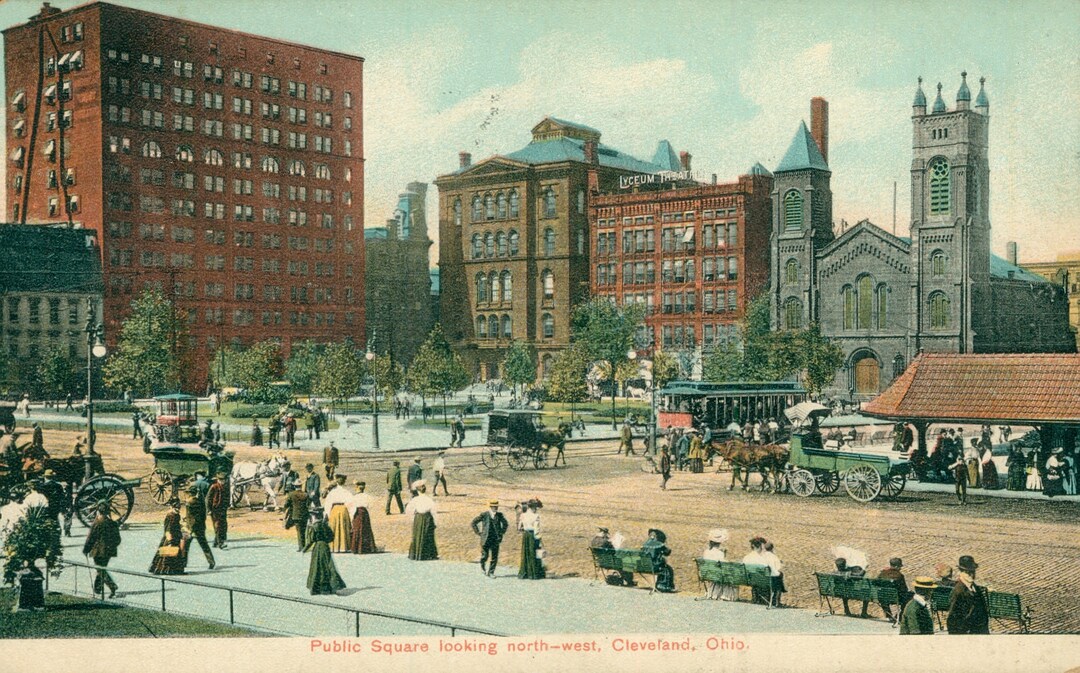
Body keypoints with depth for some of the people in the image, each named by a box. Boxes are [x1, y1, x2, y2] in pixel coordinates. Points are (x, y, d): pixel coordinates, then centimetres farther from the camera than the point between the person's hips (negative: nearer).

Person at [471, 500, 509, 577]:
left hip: (495, 540, 3)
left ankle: (491, 572, 12)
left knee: (494, 557, 1)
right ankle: (482, 566, 32)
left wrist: (502, 532, 11)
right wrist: (478, 532, -2)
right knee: (485, 556, 1)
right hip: (486, 539, -3)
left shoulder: (499, 515, 4)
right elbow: (473, 523, 1)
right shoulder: (483, 515, -5)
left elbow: (506, 523, 21)